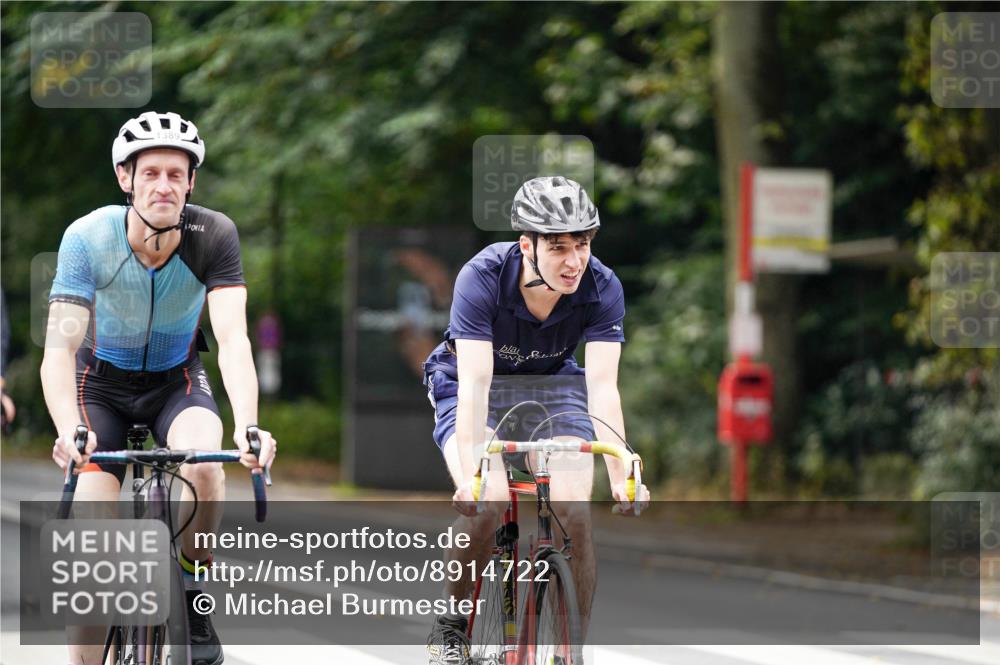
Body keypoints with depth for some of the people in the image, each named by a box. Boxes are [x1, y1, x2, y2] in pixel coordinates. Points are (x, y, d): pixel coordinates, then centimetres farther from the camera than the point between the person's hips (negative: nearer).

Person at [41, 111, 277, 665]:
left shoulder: (213, 235, -25)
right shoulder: (88, 238, -27)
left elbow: (233, 339, -33)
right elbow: (59, 348, -34)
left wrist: (248, 427, -50)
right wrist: (69, 430, -53)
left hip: (176, 379, 1)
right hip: (102, 379, 0)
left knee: (204, 466, -31)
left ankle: (190, 596, -7)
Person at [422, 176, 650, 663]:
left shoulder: (602, 289, -25)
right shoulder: (482, 278, -31)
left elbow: (602, 385, -30)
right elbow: (475, 383, -37)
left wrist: (621, 476, -42)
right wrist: (470, 474, -48)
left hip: (552, 386, 2)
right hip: (468, 391, -2)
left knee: (575, 513, -20)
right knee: (486, 505, -28)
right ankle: (451, 623, -4)